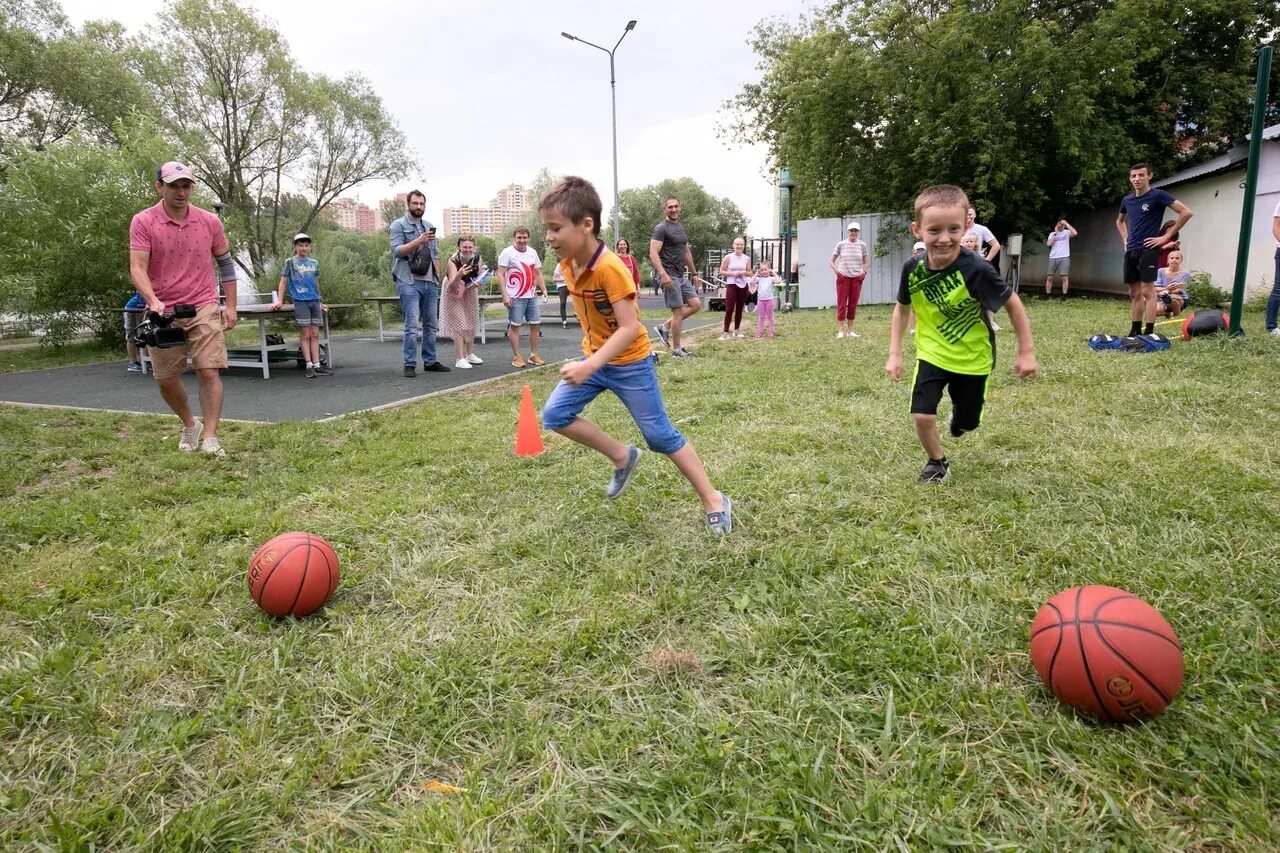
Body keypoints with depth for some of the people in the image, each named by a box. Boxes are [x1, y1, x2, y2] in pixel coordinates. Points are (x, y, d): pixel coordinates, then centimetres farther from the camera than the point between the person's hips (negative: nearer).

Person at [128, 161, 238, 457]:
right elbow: (137, 268, -10)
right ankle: (190, 425, 31)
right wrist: (153, 301, -27)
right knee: (166, 379, 8)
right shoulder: (143, 222, -3)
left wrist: (230, 306, 8)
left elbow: (225, 264, 13)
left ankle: (210, 438, -9)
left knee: (209, 372, -12)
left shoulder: (210, 222, 3)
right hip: (162, 312, 0)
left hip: (204, 308, 0)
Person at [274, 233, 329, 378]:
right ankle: (309, 366, -2)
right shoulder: (290, 262, 4)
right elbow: (283, 281, 5)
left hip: (315, 301, 4)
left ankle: (317, 365, 4)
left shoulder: (314, 263, 14)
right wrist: (280, 301, -2)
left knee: (315, 335, 3)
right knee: (305, 335, -4)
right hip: (300, 301, -4)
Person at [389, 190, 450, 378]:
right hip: (409, 283, -6)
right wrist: (418, 241, -20)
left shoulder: (429, 227, 19)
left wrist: (437, 278, 13)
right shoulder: (398, 225, 2)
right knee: (412, 325, -10)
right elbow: (396, 251, -10)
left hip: (430, 283, 6)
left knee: (431, 325, 8)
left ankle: (430, 361, 15)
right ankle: (410, 365, -6)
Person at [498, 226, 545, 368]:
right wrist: (505, 295, -18)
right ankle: (516, 357, 7)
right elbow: (501, 274, -10)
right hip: (515, 297, -6)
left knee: (536, 324, 7)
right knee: (514, 325, 0)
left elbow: (538, 273, 19)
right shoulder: (507, 252, -6)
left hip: (531, 296, 6)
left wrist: (544, 289, 7)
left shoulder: (532, 253, 11)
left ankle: (533, 355, 17)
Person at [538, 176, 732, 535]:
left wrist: (589, 366, -40)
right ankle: (622, 457, 14)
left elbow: (630, 329, -32)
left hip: (630, 363, -7)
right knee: (554, 415, -2)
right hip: (595, 358, 8)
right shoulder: (568, 264, -3)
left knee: (660, 436, -1)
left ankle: (713, 501, 14)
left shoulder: (610, 268, -28)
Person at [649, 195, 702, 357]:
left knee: (695, 304, 4)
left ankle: (664, 327, 12)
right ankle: (676, 349, 4)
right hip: (669, 276, -9)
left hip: (682, 275, 9)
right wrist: (663, 274, -29)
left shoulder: (682, 228, 17)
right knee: (678, 311, -7)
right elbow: (653, 253, -19)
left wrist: (694, 273, 23)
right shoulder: (661, 228, -9)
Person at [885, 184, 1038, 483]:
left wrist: (1026, 352, -9)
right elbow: (902, 309, 2)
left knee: (967, 423, 12)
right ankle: (936, 461, 17)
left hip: (973, 357, -1)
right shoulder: (913, 269, -17)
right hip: (932, 354, 2)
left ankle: (958, 415, 51)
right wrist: (894, 354, -2)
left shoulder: (976, 269, -28)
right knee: (922, 415, -13)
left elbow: (1013, 304, -13)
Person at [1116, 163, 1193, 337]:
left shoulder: (1158, 195, -5)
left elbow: (1186, 212, -9)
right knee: (1134, 293, 8)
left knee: (1147, 291, -10)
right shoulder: (1127, 200, 13)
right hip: (1130, 251, 6)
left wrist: (1166, 236, -10)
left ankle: (1149, 332, -11)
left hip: (1148, 249, -6)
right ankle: (1135, 331, 13)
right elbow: (1120, 221, 33)